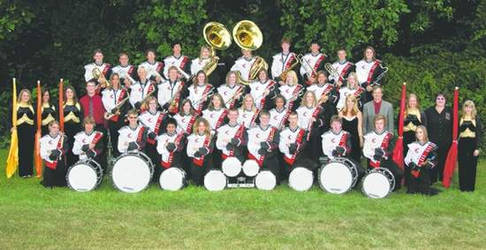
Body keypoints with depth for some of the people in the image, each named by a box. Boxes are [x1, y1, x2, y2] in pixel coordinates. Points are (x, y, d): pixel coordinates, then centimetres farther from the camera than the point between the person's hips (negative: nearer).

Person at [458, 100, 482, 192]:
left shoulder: (476, 119, 0)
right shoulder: (460, 119, 6)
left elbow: (479, 134, -2)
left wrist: (477, 148, -8)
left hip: (473, 144, -2)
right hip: (462, 144, 2)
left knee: (472, 166, 2)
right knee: (462, 166, 4)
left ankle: (470, 186, 10)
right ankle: (463, 186, 12)